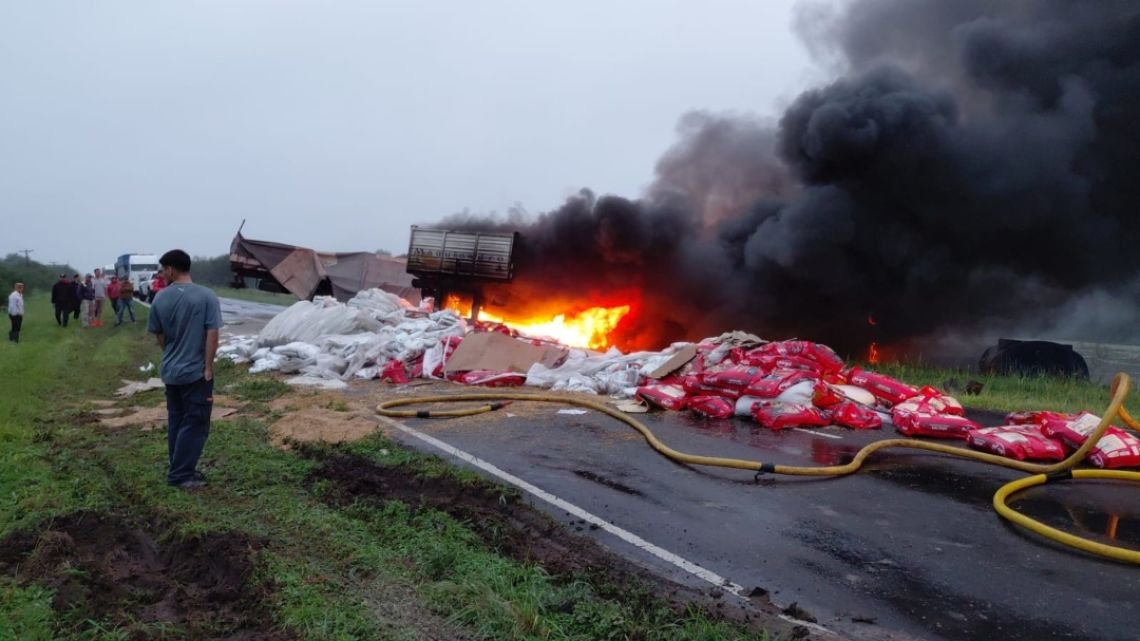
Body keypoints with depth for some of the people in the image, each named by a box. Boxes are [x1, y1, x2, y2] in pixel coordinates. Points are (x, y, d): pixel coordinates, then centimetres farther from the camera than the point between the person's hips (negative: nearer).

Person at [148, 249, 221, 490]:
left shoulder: (160, 299, 1)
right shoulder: (206, 296, -12)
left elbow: (159, 336, 11)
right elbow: (212, 334, -17)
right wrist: (208, 367, -11)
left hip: (170, 371, 5)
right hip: (196, 371, -5)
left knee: (176, 421, 16)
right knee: (195, 424, 2)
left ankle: (179, 469, 22)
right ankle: (180, 474, 3)